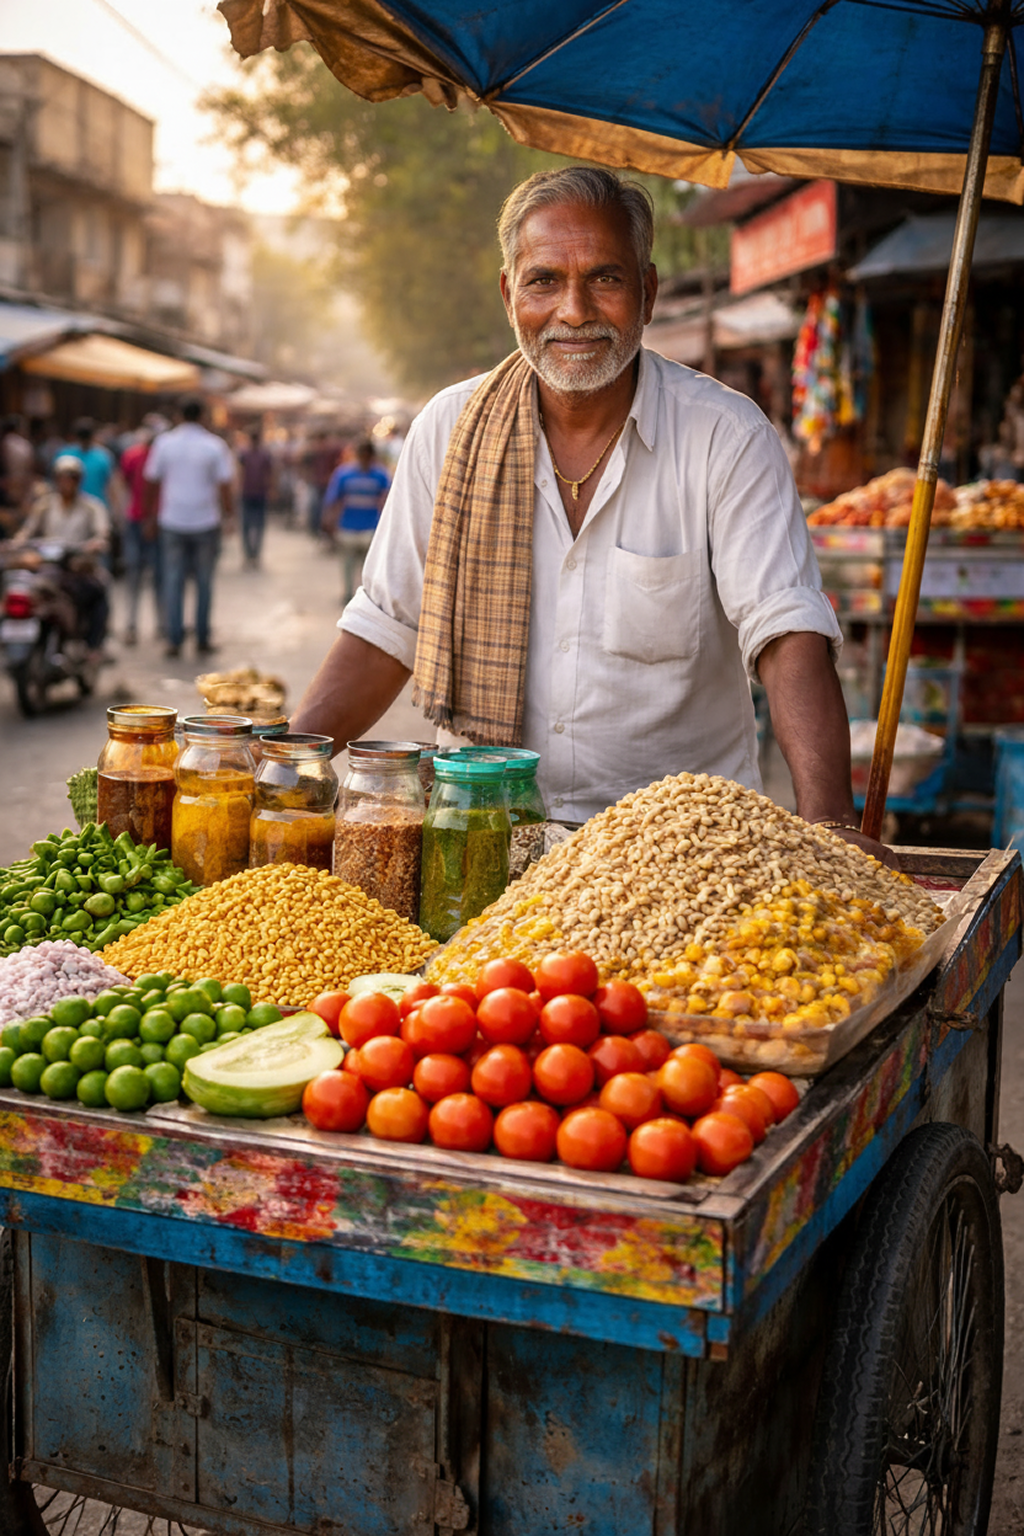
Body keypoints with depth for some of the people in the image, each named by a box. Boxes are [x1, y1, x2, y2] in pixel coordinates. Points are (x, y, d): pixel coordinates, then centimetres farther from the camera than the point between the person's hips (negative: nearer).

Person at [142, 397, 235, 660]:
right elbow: (225, 483, -7)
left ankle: (174, 640, 2)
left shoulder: (165, 442, 1)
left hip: (172, 522, 1)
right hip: (206, 522, -1)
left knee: (173, 581, 6)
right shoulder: (215, 445, -5)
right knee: (204, 582, 8)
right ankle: (202, 640, 10)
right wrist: (229, 515, 4)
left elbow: (151, 481, 4)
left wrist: (150, 514, 13)